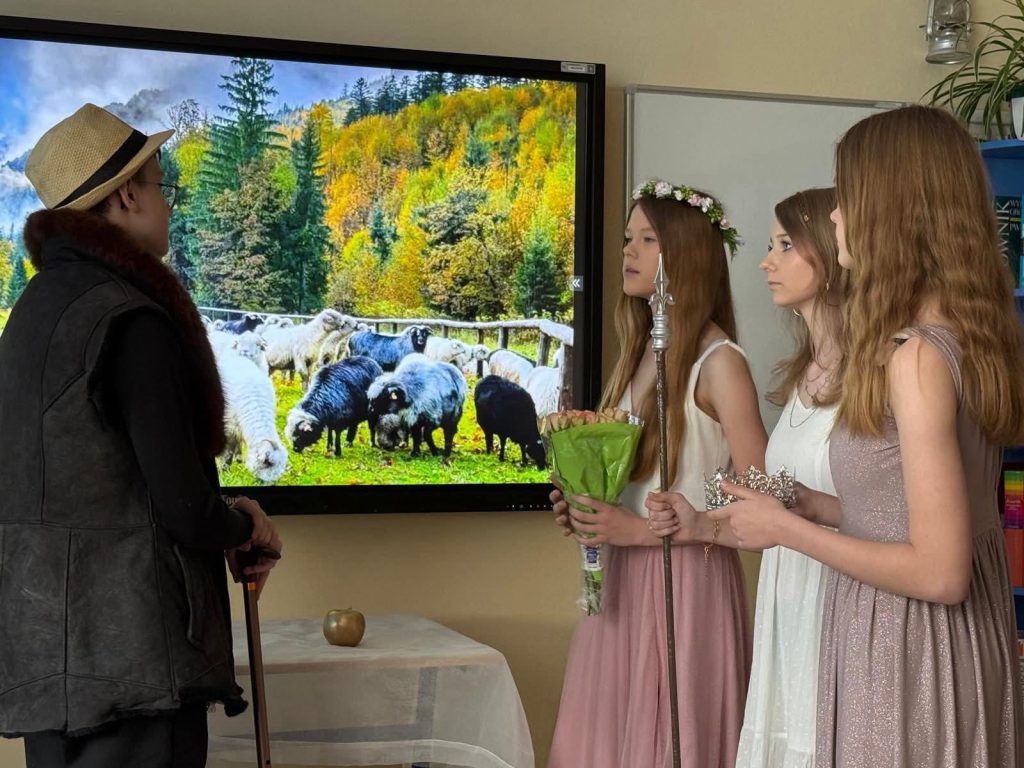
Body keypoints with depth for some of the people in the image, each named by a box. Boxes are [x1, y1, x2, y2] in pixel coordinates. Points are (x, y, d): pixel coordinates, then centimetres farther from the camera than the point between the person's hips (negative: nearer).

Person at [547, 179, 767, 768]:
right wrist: (585, 509, 3)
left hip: (685, 581, -7)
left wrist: (644, 529, -18)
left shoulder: (719, 362, -13)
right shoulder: (639, 353, 10)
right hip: (620, 578, 7)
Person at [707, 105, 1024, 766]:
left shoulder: (918, 356, -22)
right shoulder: (971, 338, 5)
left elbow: (940, 573, -23)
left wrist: (786, 529, -15)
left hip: (909, 657, -9)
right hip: (960, 644, 9)